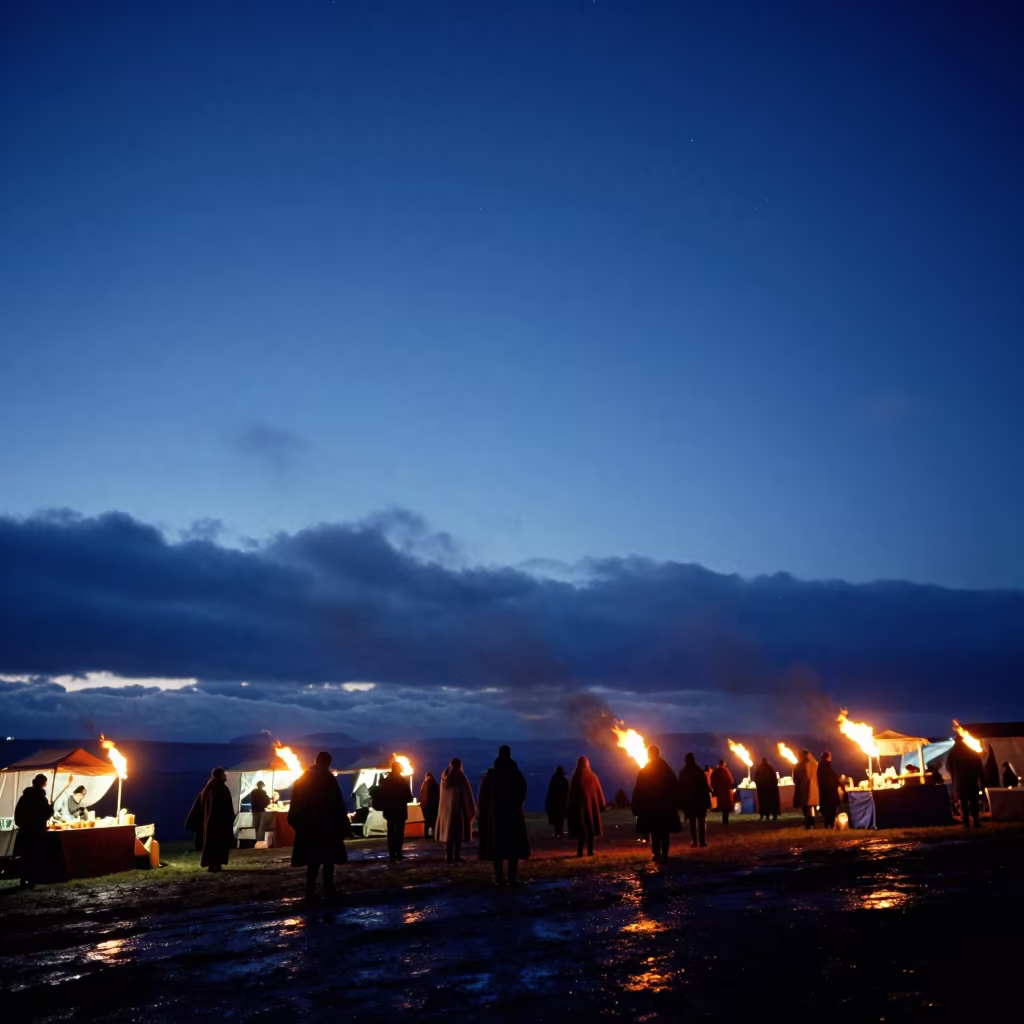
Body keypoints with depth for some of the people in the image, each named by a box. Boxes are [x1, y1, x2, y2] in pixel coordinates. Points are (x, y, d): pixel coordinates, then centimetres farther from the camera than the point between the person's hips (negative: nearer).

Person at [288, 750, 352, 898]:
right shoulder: (329, 779, -7)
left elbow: (296, 804, 9)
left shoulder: (302, 779, 8)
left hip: (308, 825, 5)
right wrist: (344, 826, -6)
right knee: (328, 857, 5)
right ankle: (328, 888, 0)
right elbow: (338, 804, -9)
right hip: (327, 824, -4)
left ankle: (310, 890, 1)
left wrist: (297, 822, 15)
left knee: (313, 858, 8)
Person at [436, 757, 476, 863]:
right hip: (458, 808, -5)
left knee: (448, 832, 7)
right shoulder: (461, 776, -9)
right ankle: (457, 857, -3)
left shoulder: (445, 776, 8)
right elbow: (467, 794, -8)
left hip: (446, 809, 5)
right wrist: (472, 809, -2)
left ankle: (449, 857, 4)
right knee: (458, 832, 0)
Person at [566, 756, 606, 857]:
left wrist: (569, 809, 2)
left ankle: (580, 851, -4)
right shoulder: (592, 776, -3)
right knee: (591, 828, 9)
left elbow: (571, 794, -3)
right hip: (592, 805, 1)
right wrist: (601, 805, 8)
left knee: (580, 829, 5)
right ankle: (590, 851, 4)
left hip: (579, 806, -1)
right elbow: (599, 791, 0)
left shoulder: (575, 778, -6)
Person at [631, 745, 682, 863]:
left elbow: (638, 791, -7)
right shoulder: (666, 770, 2)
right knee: (664, 832, 7)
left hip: (649, 807, -2)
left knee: (654, 831, 8)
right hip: (666, 806, 2)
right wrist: (675, 803, 8)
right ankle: (664, 855, 3)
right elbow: (675, 788, 2)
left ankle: (657, 854, 4)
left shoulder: (643, 771, -5)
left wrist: (636, 808, -3)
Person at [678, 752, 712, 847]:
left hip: (688, 800, 2)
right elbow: (705, 786, -10)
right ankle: (702, 840, -1)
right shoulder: (699, 771, -9)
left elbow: (680, 787, 0)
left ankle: (694, 841, 4)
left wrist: (682, 802, 6)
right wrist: (707, 799, -4)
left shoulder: (682, 772, -3)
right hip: (700, 799, -2)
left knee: (692, 822, 10)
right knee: (701, 821, 6)